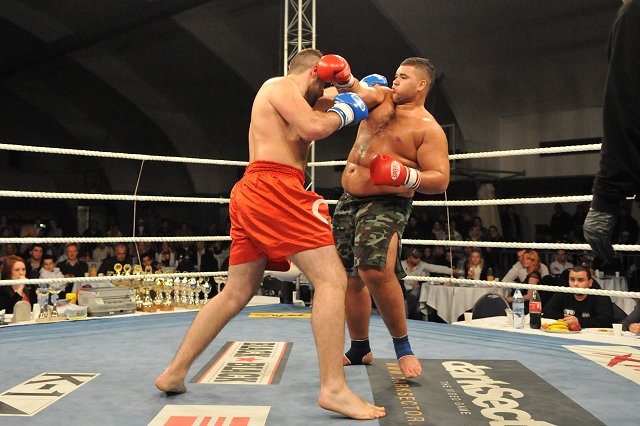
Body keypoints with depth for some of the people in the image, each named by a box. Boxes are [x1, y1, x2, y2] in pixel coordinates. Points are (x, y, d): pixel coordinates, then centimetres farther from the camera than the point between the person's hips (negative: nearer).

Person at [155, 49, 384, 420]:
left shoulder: (287, 98, 30)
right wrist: (343, 112, 4)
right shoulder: (281, 85, 2)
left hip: (252, 194, 10)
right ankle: (334, 389, -15)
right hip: (275, 187, -10)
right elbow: (313, 128, -14)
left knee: (236, 293, 14)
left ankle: (175, 373, 18)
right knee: (332, 279, -11)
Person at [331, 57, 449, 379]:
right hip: (349, 201, 7)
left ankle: (402, 346, -9)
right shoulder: (382, 97, 13)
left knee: (374, 270, -29)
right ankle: (360, 349, 28)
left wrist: (408, 176, -28)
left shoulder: (428, 128, -4)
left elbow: (440, 180, -10)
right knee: (350, 278, 11)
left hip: (386, 205, -7)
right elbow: (360, 92, -8)